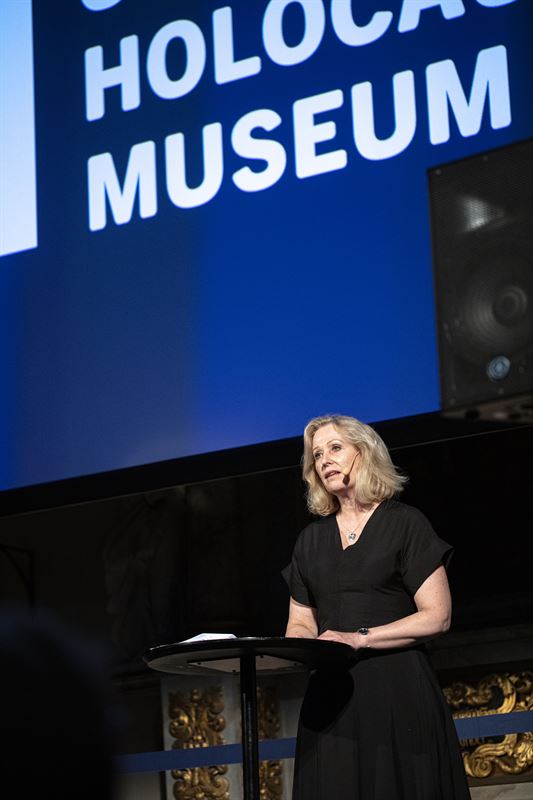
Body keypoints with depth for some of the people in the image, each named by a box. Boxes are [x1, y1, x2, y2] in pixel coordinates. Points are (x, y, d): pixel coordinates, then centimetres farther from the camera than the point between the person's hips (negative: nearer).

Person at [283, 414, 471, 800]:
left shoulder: (404, 523, 2)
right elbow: (301, 623, 19)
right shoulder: (311, 540, 18)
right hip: (332, 697, 4)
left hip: (396, 692, -4)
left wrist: (360, 637, -16)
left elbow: (437, 616, -5)